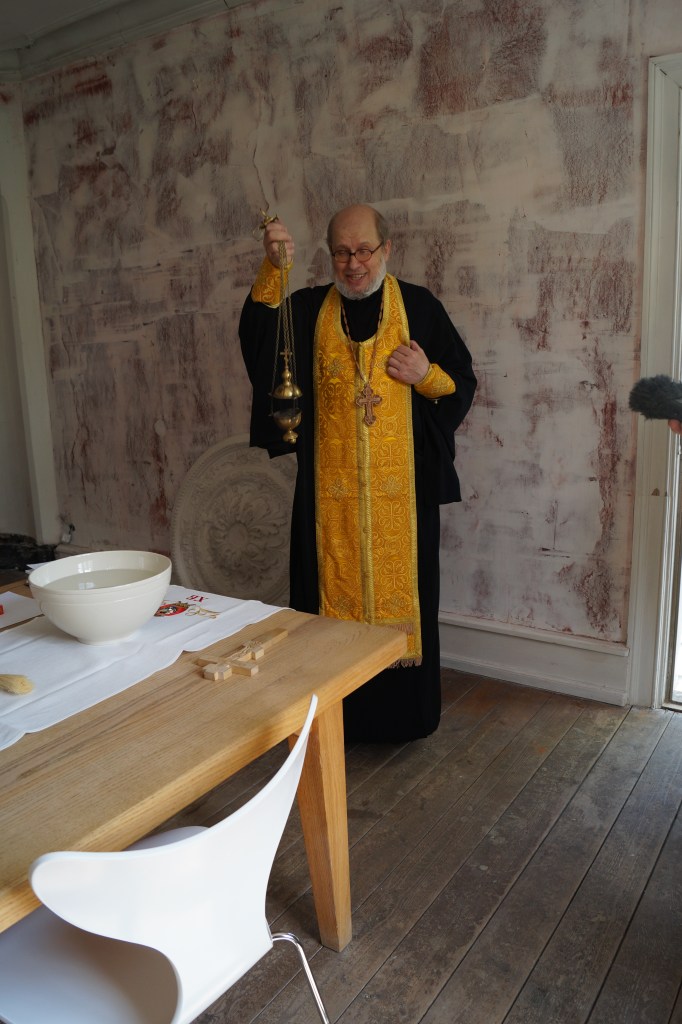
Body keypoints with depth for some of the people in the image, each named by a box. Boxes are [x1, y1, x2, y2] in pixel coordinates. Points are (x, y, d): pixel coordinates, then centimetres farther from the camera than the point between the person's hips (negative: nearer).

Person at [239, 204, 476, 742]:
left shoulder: (420, 306, 3)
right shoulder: (309, 309, 6)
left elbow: (464, 384, 7)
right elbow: (257, 341, -14)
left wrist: (426, 375, -13)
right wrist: (273, 270, -27)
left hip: (401, 486, -1)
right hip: (331, 489, 1)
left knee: (400, 589, 7)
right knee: (334, 591, 8)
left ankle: (402, 712, 25)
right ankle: (337, 713, 25)